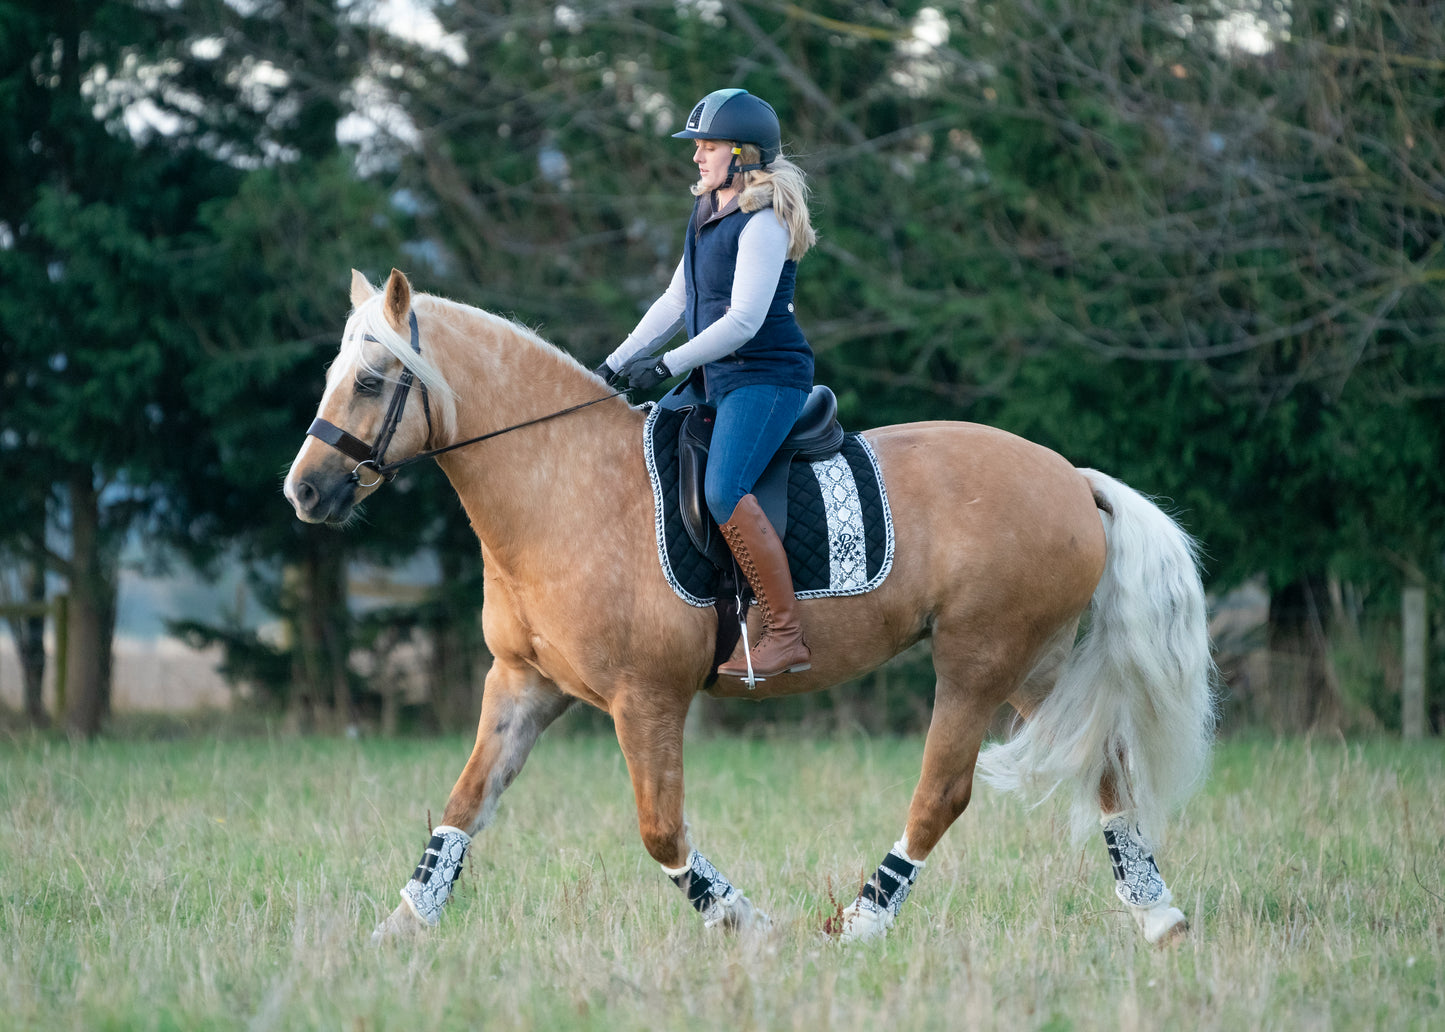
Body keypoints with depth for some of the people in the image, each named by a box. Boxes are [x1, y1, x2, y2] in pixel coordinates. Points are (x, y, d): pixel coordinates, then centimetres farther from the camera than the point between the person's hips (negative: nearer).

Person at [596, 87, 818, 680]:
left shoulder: (763, 223, -14)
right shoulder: (708, 216, 15)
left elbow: (743, 320, -21)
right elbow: (675, 302, 21)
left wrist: (667, 364, -23)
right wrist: (616, 365, 15)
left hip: (766, 376, -10)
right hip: (713, 379, 10)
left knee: (724, 491, -28)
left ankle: (787, 636, -26)